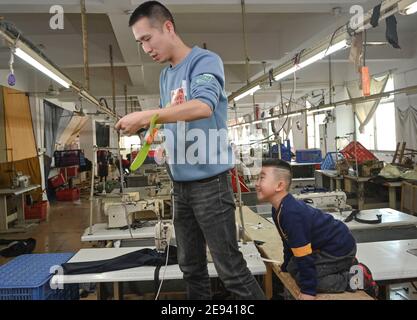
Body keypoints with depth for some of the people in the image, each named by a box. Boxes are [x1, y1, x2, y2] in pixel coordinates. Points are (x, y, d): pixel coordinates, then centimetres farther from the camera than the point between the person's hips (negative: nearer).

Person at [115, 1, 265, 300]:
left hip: (209, 180, -8)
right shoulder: (165, 76, 15)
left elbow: (204, 106, -27)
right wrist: (144, 125, 0)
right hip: (181, 183, 8)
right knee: (191, 267, 17)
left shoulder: (205, 60, -9)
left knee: (231, 269, -1)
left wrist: (145, 115, -26)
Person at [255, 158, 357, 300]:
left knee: (302, 277, -11)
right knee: (293, 268, 13)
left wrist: (308, 290, -20)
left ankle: (352, 278, -2)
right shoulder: (279, 209, 0)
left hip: (339, 247, -10)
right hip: (328, 245, 10)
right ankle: (346, 265, 20)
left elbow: (303, 254, -28)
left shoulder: (291, 214, -32)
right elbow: (290, 242, 15)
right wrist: (286, 267, 27)